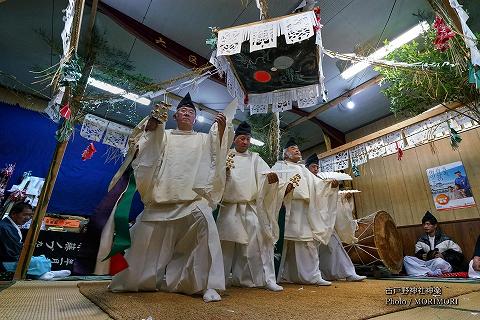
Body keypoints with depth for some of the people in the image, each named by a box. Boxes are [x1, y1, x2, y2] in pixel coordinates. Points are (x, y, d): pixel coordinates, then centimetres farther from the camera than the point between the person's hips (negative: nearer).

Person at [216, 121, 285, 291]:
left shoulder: (255, 158, 12)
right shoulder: (226, 156, 9)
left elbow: (265, 174, -3)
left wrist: (271, 178, -27)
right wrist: (225, 169, -19)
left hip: (251, 207, 1)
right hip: (229, 206, -1)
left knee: (260, 240, -5)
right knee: (227, 243, 3)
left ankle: (267, 278, 5)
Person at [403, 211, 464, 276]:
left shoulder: (445, 239, 5)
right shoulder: (421, 240, 14)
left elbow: (458, 254, 2)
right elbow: (418, 254, 13)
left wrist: (444, 256, -14)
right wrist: (422, 256, -11)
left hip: (444, 265, -3)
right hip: (426, 264, 4)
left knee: (439, 261, -42)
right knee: (406, 259, -23)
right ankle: (432, 273, -34)